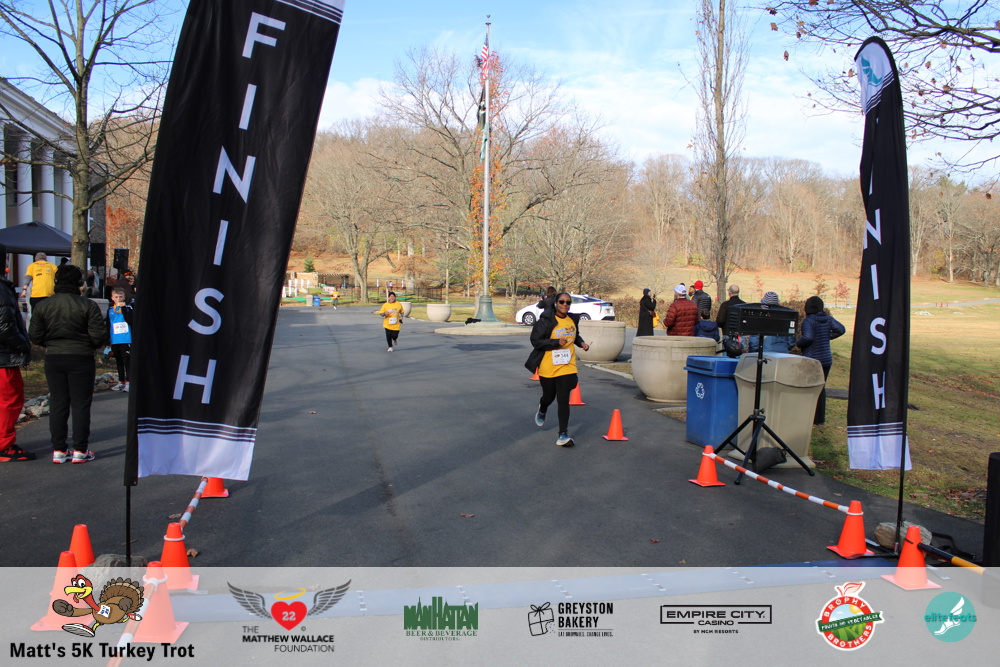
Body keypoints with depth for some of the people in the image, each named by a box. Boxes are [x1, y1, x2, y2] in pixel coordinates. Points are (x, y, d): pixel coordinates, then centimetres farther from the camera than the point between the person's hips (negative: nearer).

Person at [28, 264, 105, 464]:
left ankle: (58, 450, 13)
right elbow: (99, 336, -13)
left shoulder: (43, 305, 0)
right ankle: (80, 450, 6)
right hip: (81, 359, -3)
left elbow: (35, 336, 0)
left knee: (57, 403, 11)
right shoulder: (87, 305, -11)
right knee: (81, 404, 4)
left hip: (53, 359, 3)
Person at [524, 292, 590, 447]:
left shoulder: (573, 319, 5)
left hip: (567, 367, 2)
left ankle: (563, 435, -5)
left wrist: (581, 343, 4)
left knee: (563, 400, -7)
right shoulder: (546, 321, -12)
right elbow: (535, 341, -16)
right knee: (549, 397, 16)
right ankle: (542, 410, 54)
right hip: (548, 367, -2)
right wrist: (557, 342, -23)